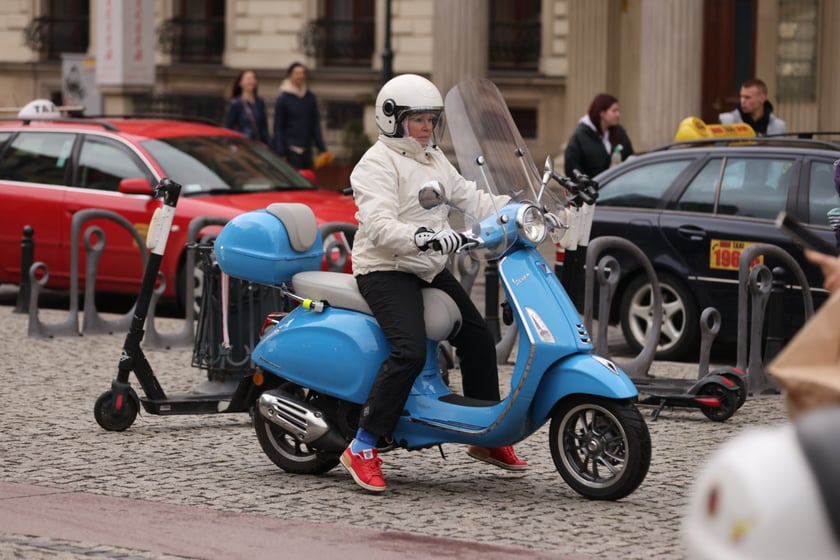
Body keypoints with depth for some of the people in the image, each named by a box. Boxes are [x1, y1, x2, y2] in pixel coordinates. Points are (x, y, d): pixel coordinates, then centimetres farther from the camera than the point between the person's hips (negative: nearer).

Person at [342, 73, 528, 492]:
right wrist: (421, 236, -43)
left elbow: (469, 198, 12)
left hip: (431, 270, 10)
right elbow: (379, 225, -26)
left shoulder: (434, 159, 15)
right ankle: (362, 448, -24)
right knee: (410, 351, -27)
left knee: (478, 339, 13)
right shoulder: (378, 163, -13)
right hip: (386, 270, -9)